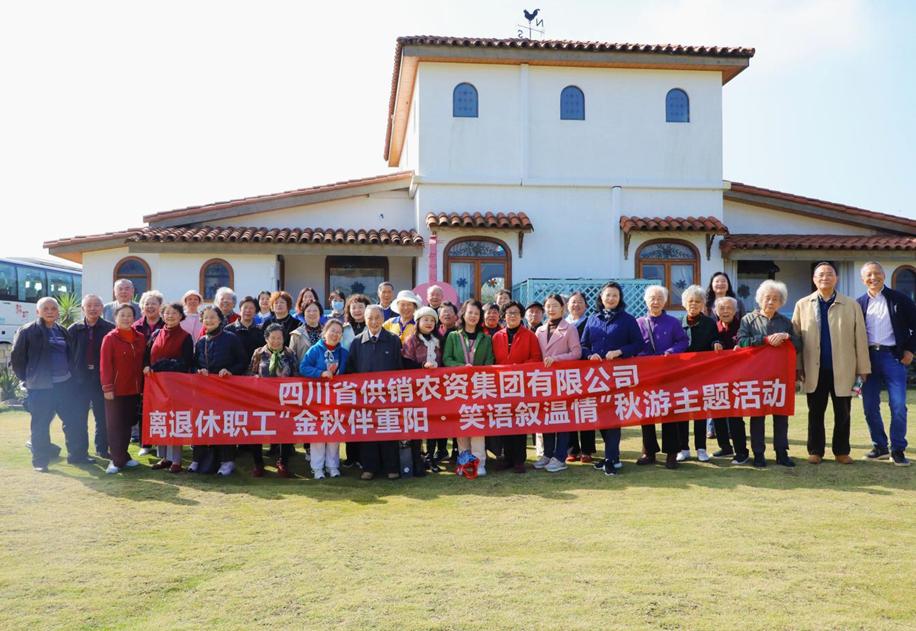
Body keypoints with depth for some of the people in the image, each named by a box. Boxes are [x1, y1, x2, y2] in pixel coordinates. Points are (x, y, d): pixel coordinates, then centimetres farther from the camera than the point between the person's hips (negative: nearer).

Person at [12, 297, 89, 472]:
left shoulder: (62, 332, 12)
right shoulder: (27, 332, -5)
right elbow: (16, 358, -2)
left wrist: (68, 372, 12)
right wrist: (27, 378, 0)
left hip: (64, 384, 5)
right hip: (41, 387, -5)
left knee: (74, 421, 6)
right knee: (40, 425, 2)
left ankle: (77, 454, 17)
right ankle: (40, 460, 13)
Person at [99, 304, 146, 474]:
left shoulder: (140, 338, 7)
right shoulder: (110, 338, -6)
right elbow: (105, 365, -9)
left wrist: (143, 386, 7)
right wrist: (107, 387, -14)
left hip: (134, 389, 5)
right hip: (116, 390, -5)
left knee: (128, 424, 12)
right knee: (115, 426, 1)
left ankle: (122, 455, 24)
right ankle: (117, 459, 7)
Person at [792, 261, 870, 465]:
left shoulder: (851, 305, 3)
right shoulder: (802, 305, 5)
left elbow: (860, 338, 2)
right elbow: (796, 337, 2)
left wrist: (863, 368, -1)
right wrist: (798, 366, -3)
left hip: (843, 370, 0)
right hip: (815, 370, 0)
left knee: (842, 414, 7)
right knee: (815, 413, 8)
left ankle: (841, 451, 20)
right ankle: (815, 451, 18)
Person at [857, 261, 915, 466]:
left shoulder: (899, 299, 0)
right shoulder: (859, 303, 8)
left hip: (893, 356, -3)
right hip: (868, 358, 3)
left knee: (898, 406, -6)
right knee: (870, 406, 5)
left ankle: (898, 450, 6)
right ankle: (880, 447, 19)